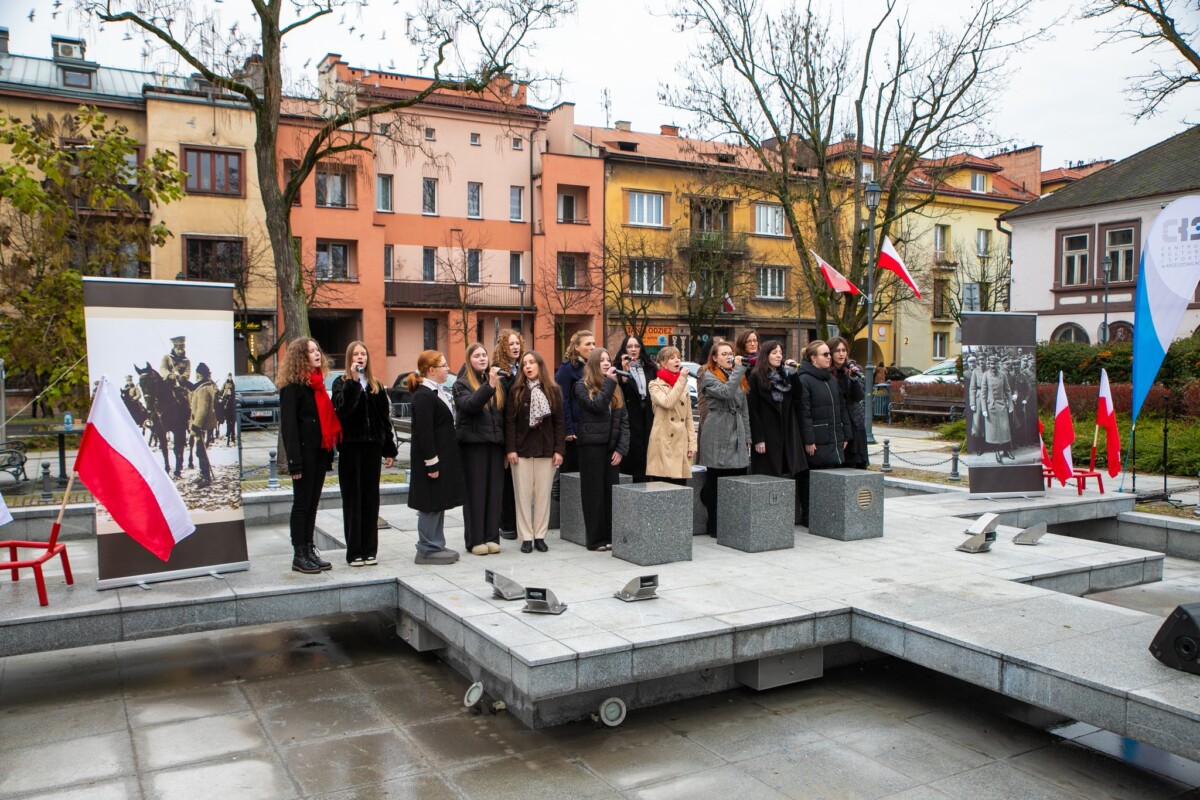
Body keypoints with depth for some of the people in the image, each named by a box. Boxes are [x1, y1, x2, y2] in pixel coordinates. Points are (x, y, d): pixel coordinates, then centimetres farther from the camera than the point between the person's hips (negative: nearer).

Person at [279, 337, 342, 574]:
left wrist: (329, 453, 13)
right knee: (302, 504, 0)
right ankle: (299, 556, 8)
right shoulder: (292, 386, -10)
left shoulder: (317, 383, 14)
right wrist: (294, 462, -19)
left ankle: (309, 550, 20)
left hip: (320, 451, 7)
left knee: (312, 504, 12)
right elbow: (288, 425, -14)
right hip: (304, 452, -7)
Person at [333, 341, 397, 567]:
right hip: (351, 446, -3)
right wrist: (353, 381, -20)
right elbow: (342, 408, -18)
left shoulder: (376, 385, 12)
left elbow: (385, 418, 11)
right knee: (353, 499, 0)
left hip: (372, 446, 3)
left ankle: (370, 549, 13)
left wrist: (389, 449, 7)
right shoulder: (342, 383, 1)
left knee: (371, 498, 6)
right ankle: (354, 551, 5)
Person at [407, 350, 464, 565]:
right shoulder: (423, 396, -17)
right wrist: (431, 463, -21)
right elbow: (424, 432, -21)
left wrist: (443, 461, 18)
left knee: (439, 503, 14)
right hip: (432, 458, -10)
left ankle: (437, 545, 22)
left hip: (443, 457, 10)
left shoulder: (436, 392, 15)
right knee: (431, 504, -3)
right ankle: (427, 549, 6)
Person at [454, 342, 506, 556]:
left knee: (495, 491, 4)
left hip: (495, 443, 4)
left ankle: (492, 537, 11)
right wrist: (489, 385, -31)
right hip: (473, 444, -4)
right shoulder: (462, 384, 1)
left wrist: (507, 446, 8)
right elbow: (470, 404, -20)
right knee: (475, 492, -1)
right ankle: (475, 540, 4)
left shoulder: (496, 383, 16)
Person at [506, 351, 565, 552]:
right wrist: (510, 449, -8)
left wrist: (559, 449, -4)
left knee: (543, 494, 3)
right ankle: (526, 537, 7)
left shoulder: (553, 390, 5)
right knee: (523, 494, 1)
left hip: (546, 450, 1)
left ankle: (539, 536, 11)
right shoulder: (516, 391, 2)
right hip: (522, 450, -1)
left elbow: (559, 422, 3)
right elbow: (510, 421, 0)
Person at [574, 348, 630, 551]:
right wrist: (609, 382, -13)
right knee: (594, 493, -1)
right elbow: (597, 406, -19)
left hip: (612, 448, 5)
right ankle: (596, 539, 3)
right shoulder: (583, 387, 0)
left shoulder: (616, 389, 14)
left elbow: (624, 421, 9)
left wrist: (621, 449, -1)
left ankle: (611, 537, 10)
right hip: (592, 446, -4)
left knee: (611, 492, 4)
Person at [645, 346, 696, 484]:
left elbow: (689, 418, 16)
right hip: (663, 444, -5)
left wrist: (692, 443, 7)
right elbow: (667, 402, -20)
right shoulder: (655, 385, 1)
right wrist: (681, 380, -14)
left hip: (681, 444, 5)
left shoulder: (683, 386, 17)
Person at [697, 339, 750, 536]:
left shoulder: (738, 377, 21)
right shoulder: (709, 376, -1)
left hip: (737, 436, 6)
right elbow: (726, 392, -21)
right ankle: (714, 526, 5)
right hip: (717, 437, -6)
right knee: (716, 484, -2)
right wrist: (739, 368, -14)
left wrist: (747, 437, 16)